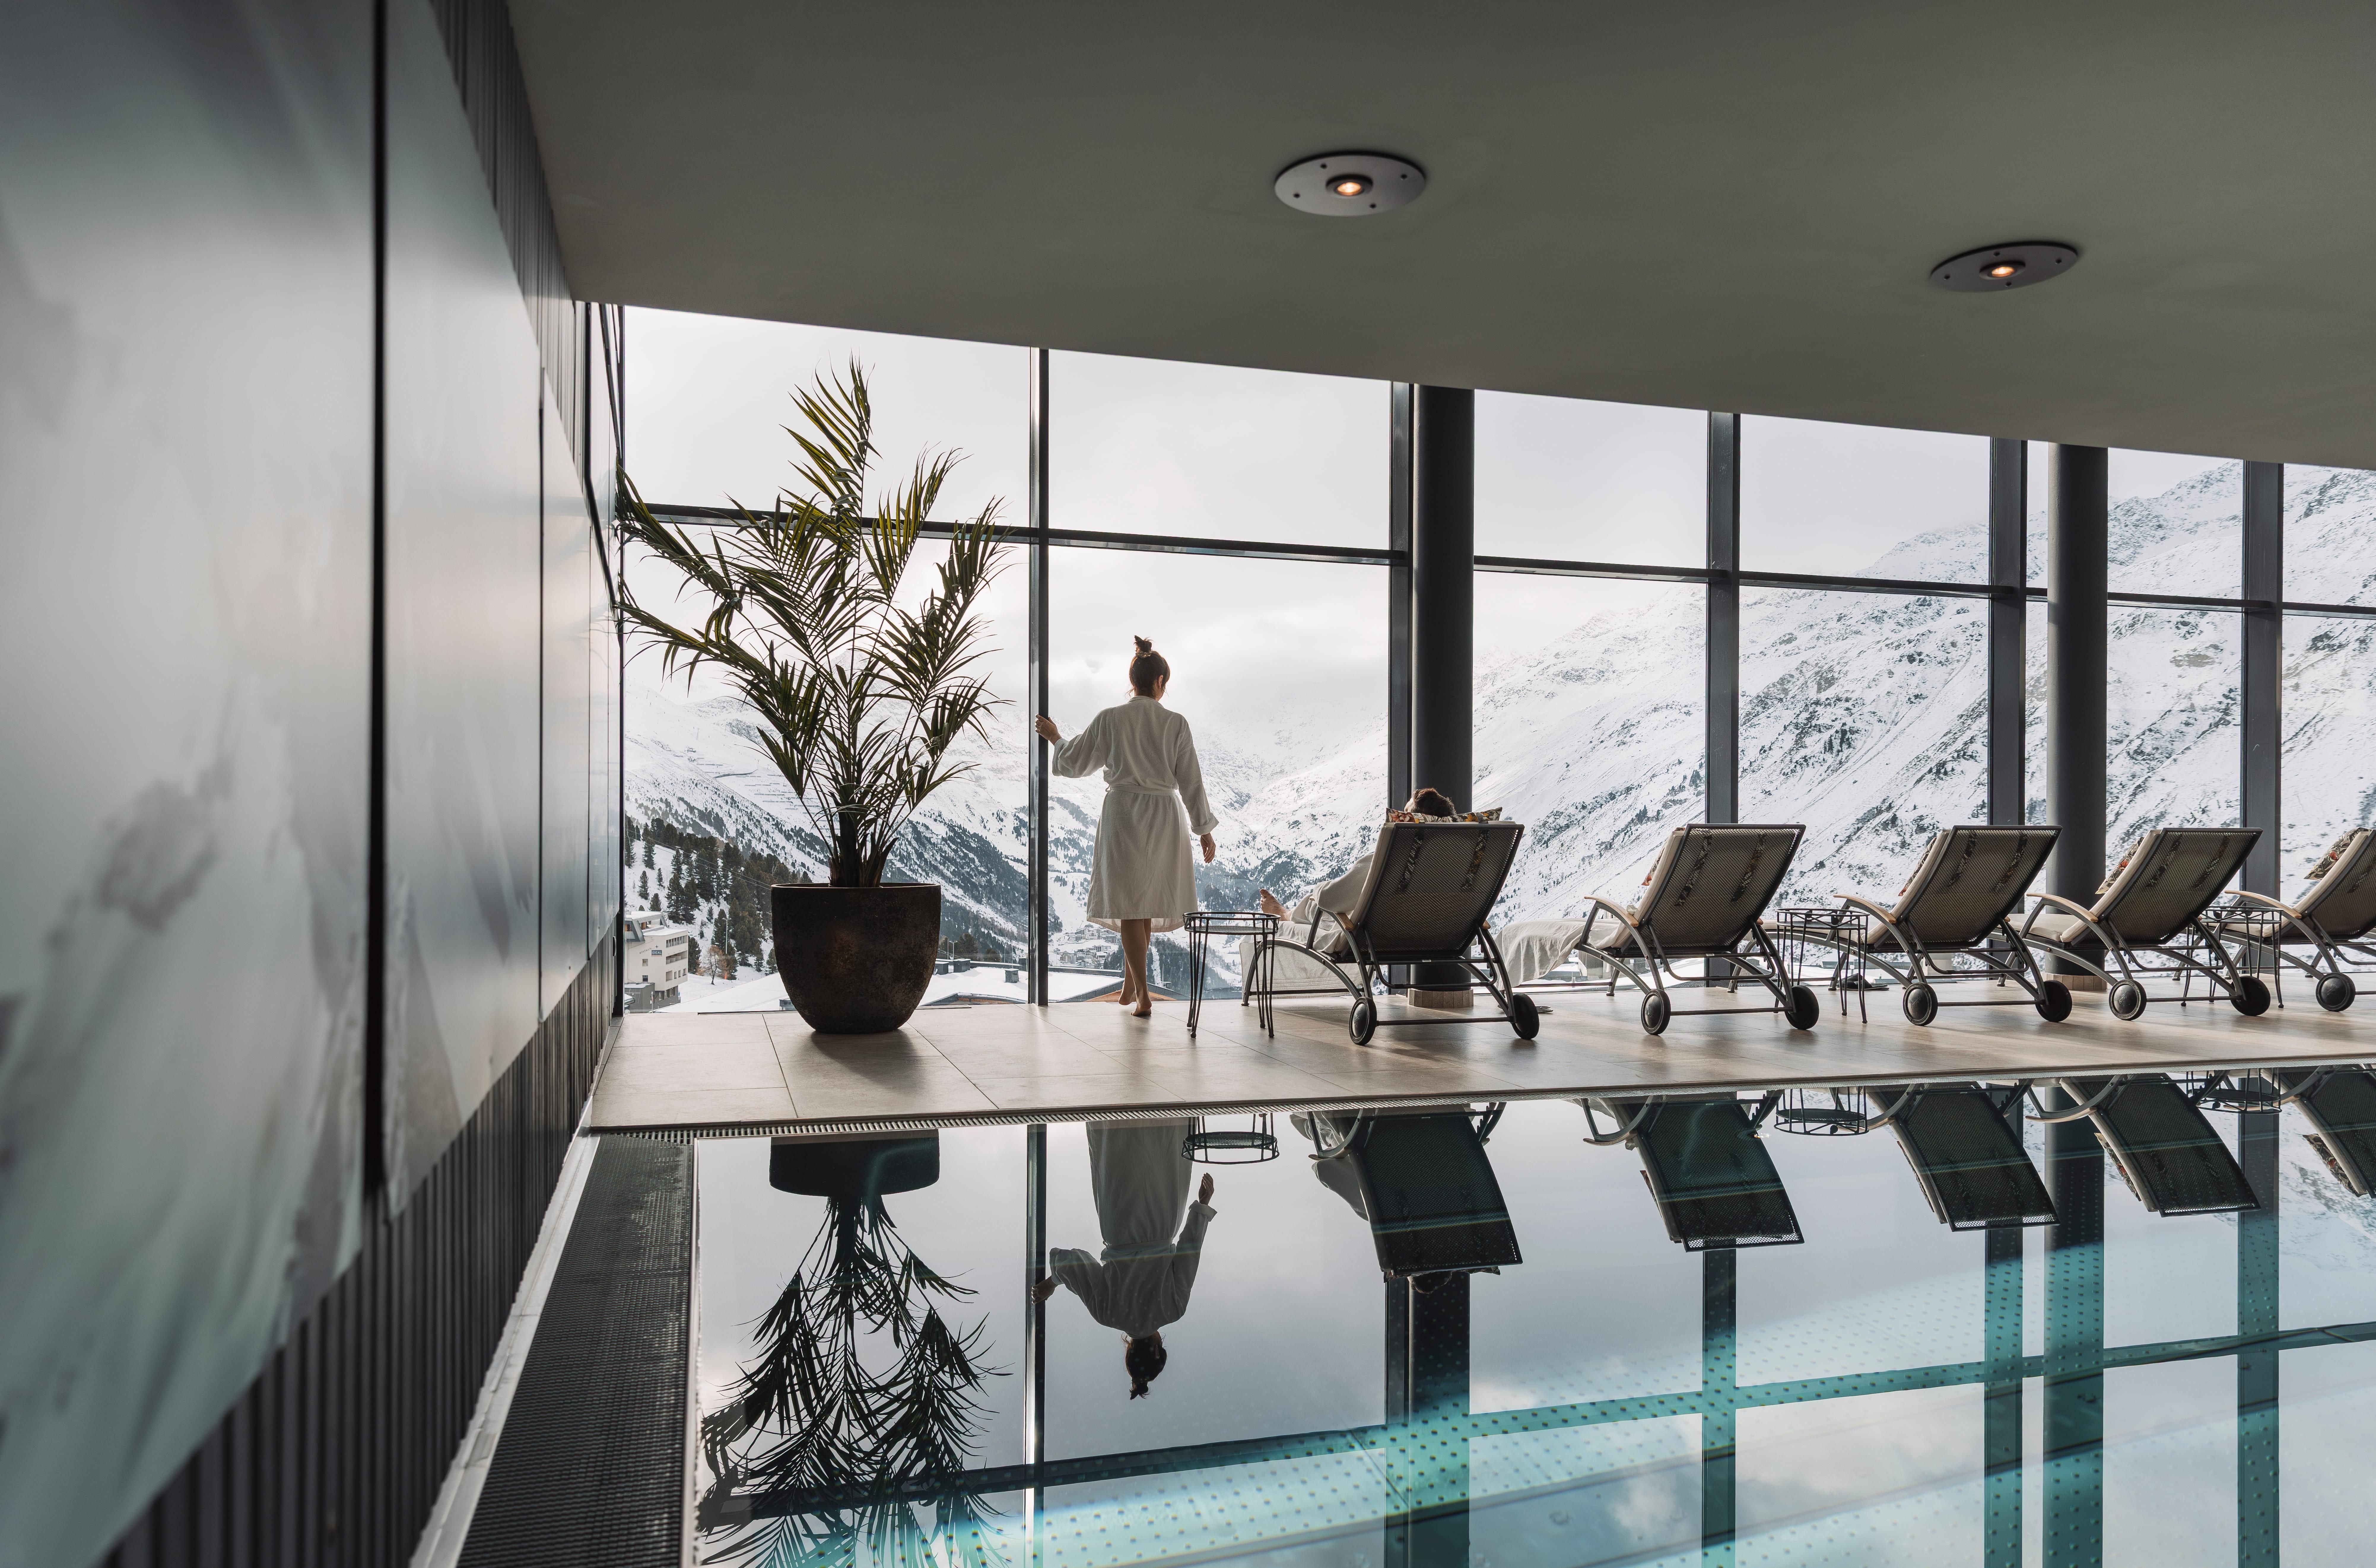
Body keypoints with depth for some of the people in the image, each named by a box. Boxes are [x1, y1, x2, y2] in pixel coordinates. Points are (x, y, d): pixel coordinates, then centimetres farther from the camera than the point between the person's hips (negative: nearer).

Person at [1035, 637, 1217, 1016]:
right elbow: (1191, 781, 1)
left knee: (1130, 904, 3)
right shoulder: (1176, 724, -2)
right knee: (1146, 904, 15)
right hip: (1163, 818, 1)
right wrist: (1204, 830, 9)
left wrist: (1054, 737, 26)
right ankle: (1130, 988, 24)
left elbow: (1074, 763, 6)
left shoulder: (1109, 719, -4)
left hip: (1122, 814, -1)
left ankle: (1143, 995, -2)